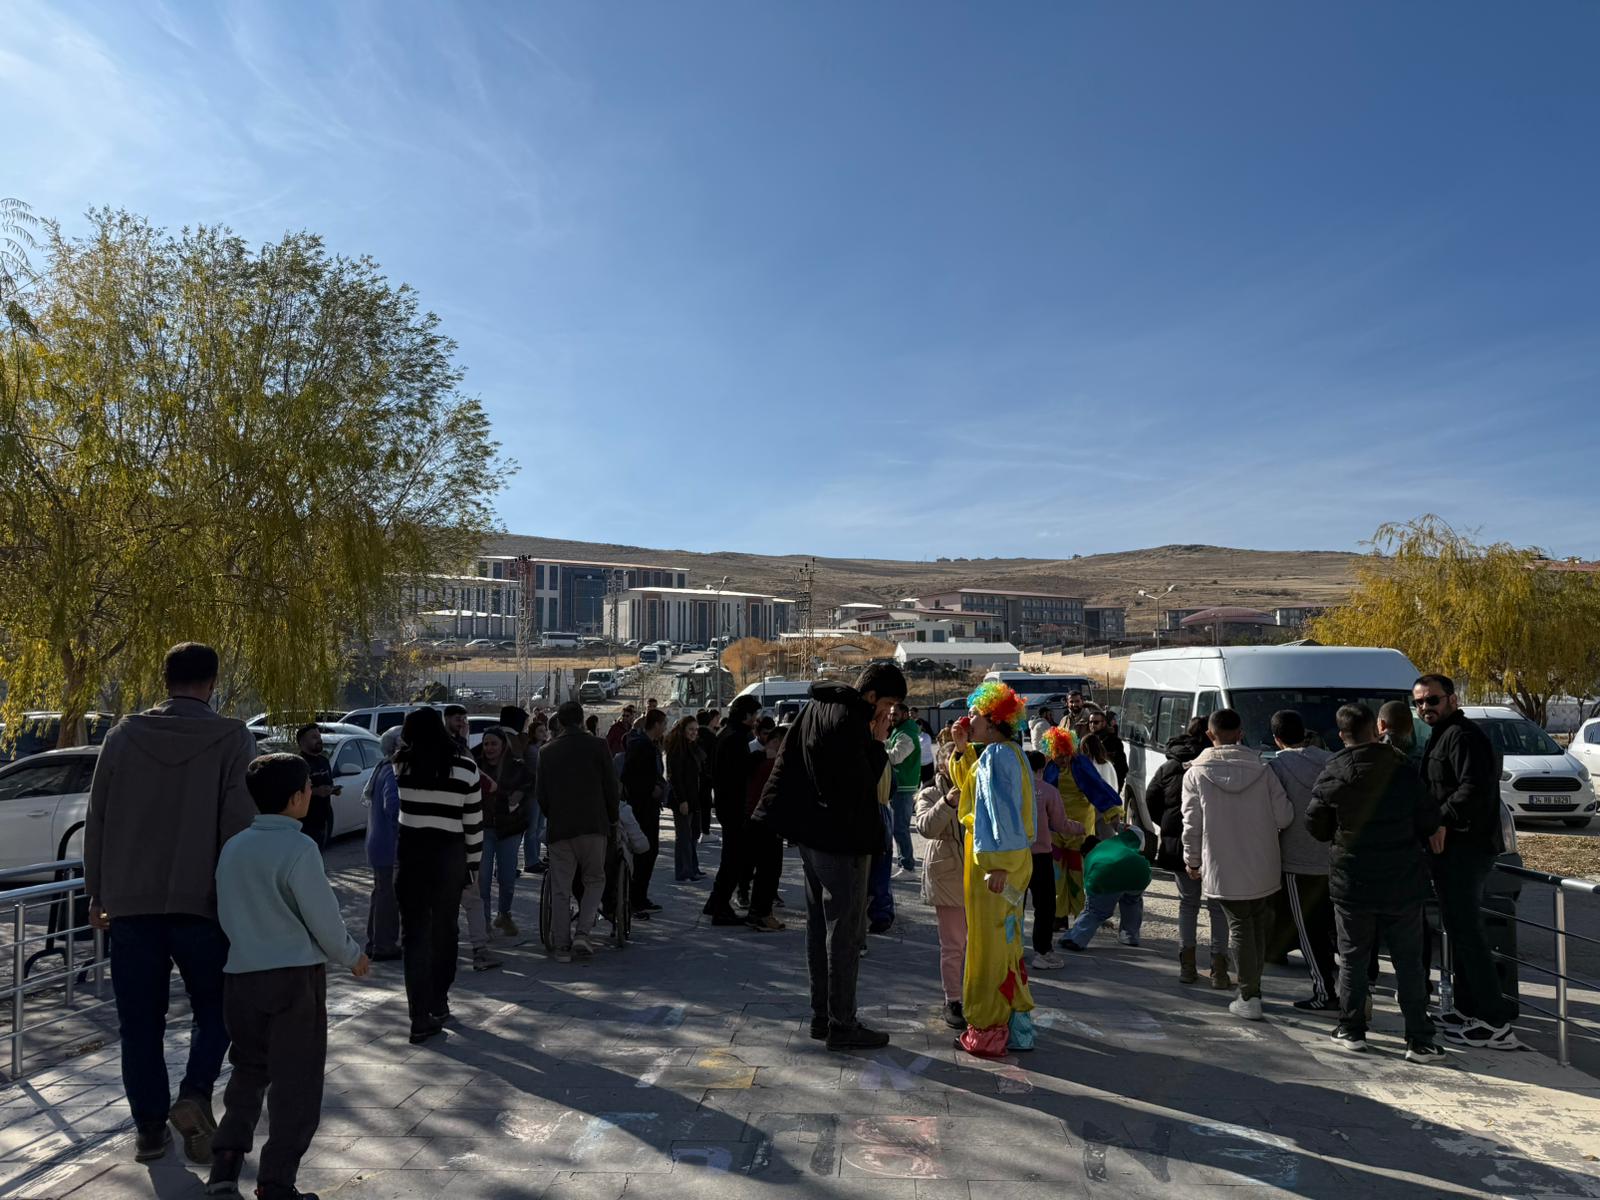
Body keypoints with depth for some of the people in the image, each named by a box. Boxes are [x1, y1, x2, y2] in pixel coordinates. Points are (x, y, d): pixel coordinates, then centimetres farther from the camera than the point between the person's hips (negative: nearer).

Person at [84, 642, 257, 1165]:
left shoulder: (125, 734, 4)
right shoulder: (232, 738, -6)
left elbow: (97, 819, 7)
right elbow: (239, 826, -10)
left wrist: (96, 892, 16)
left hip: (129, 901, 3)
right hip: (201, 900, -2)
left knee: (140, 1021, 12)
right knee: (213, 1007, 16)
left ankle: (150, 1128, 19)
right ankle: (194, 1096, -2)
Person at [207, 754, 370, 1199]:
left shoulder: (232, 848, 4)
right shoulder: (299, 848, -16)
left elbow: (226, 914, 12)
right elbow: (323, 918, -12)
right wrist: (352, 957, 4)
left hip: (241, 975, 6)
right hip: (296, 976, -6)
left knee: (249, 1071, 23)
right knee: (296, 1081, 5)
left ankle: (226, 1158, 16)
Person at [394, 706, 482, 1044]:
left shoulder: (402, 763, -3)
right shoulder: (464, 766, -7)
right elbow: (474, 820, -2)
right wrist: (474, 861, 7)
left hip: (411, 851, 1)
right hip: (450, 854, 0)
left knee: (414, 932, 3)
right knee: (444, 930, 15)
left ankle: (421, 1017, -1)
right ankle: (438, 1002, 31)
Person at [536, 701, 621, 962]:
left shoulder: (547, 752, 5)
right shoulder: (597, 746, -2)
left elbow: (539, 794, 9)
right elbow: (612, 788, 0)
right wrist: (612, 818, 14)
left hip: (559, 828, 2)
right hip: (593, 826, -2)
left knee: (560, 889, 8)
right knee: (594, 881, 12)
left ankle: (561, 946, 10)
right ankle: (582, 933, -3)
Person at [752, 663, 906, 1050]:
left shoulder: (817, 709, 9)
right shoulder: (849, 721, -20)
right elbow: (860, 784, -20)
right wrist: (878, 744, -10)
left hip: (811, 834, 10)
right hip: (841, 840, -10)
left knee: (820, 927, 16)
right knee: (845, 933, -1)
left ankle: (820, 1016, 25)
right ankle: (842, 1025, 7)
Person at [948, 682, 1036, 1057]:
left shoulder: (997, 755, -17)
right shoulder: (1004, 752, 12)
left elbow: (1002, 811, -24)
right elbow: (969, 783, 23)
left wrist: (997, 866, -26)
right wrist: (962, 749, 10)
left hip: (995, 860, -10)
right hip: (1001, 857, 10)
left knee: (990, 942, -1)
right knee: (1005, 940, 18)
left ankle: (989, 1030, 9)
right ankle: (1016, 1021, 28)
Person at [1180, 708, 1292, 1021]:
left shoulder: (1196, 773, -9)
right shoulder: (1261, 769, -4)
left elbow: (1192, 824, -7)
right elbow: (1284, 817, -4)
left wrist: (1192, 860, 7)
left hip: (1224, 869, -2)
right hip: (1263, 867, 3)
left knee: (1240, 925, 7)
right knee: (1258, 924, 18)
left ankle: (1249, 997, 5)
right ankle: (1253, 988, 29)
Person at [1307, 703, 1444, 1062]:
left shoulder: (1331, 776, -7)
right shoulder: (1403, 770, -7)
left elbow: (1316, 826, 0)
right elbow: (1429, 822, -1)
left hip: (1351, 883, 0)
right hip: (1403, 883, 0)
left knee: (1352, 958, 12)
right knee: (1409, 962, 7)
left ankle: (1352, 1030, 18)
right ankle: (1419, 1041, 9)